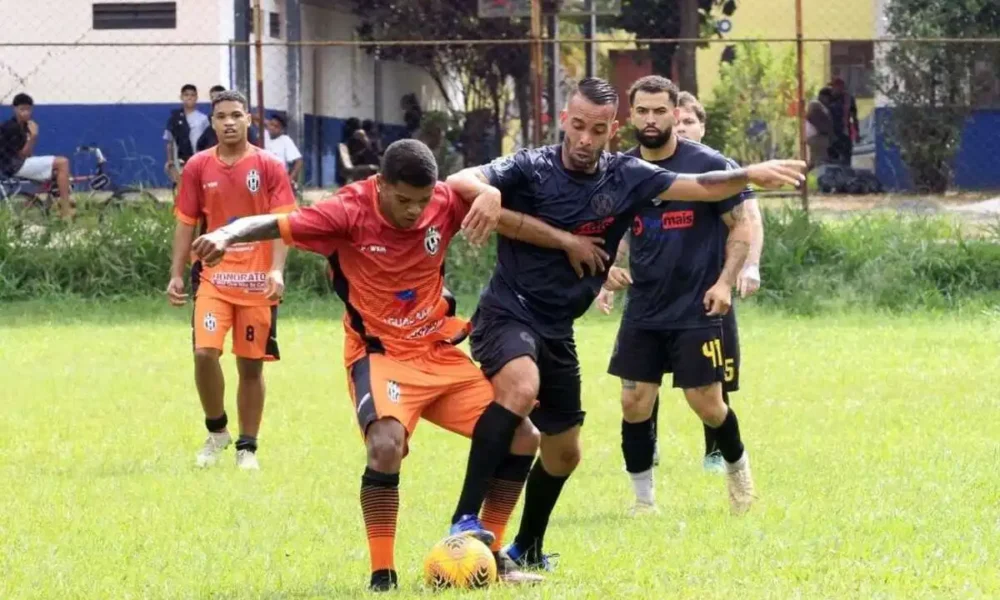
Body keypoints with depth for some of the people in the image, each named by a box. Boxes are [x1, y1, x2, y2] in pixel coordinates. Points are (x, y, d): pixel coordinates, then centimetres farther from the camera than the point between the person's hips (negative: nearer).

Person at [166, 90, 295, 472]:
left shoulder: (269, 167, -1)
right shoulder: (197, 167, 5)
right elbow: (186, 224, 9)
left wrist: (277, 270, -18)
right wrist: (176, 275, 3)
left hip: (257, 282, -1)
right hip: (213, 278, 1)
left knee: (251, 365, 4)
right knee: (204, 352, -16)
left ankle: (247, 447, 16)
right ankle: (216, 431, 6)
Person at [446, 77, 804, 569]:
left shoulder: (626, 178, -1)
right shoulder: (532, 169, -15)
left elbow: (701, 187, 6)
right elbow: (459, 182, -28)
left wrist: (751, 174, -9)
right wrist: (488, 193, -49)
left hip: (557, 330, 6)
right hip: (507, 315, -6)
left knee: (563, 451, 15)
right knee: (521, 389, -36)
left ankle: (527, 549, 38)